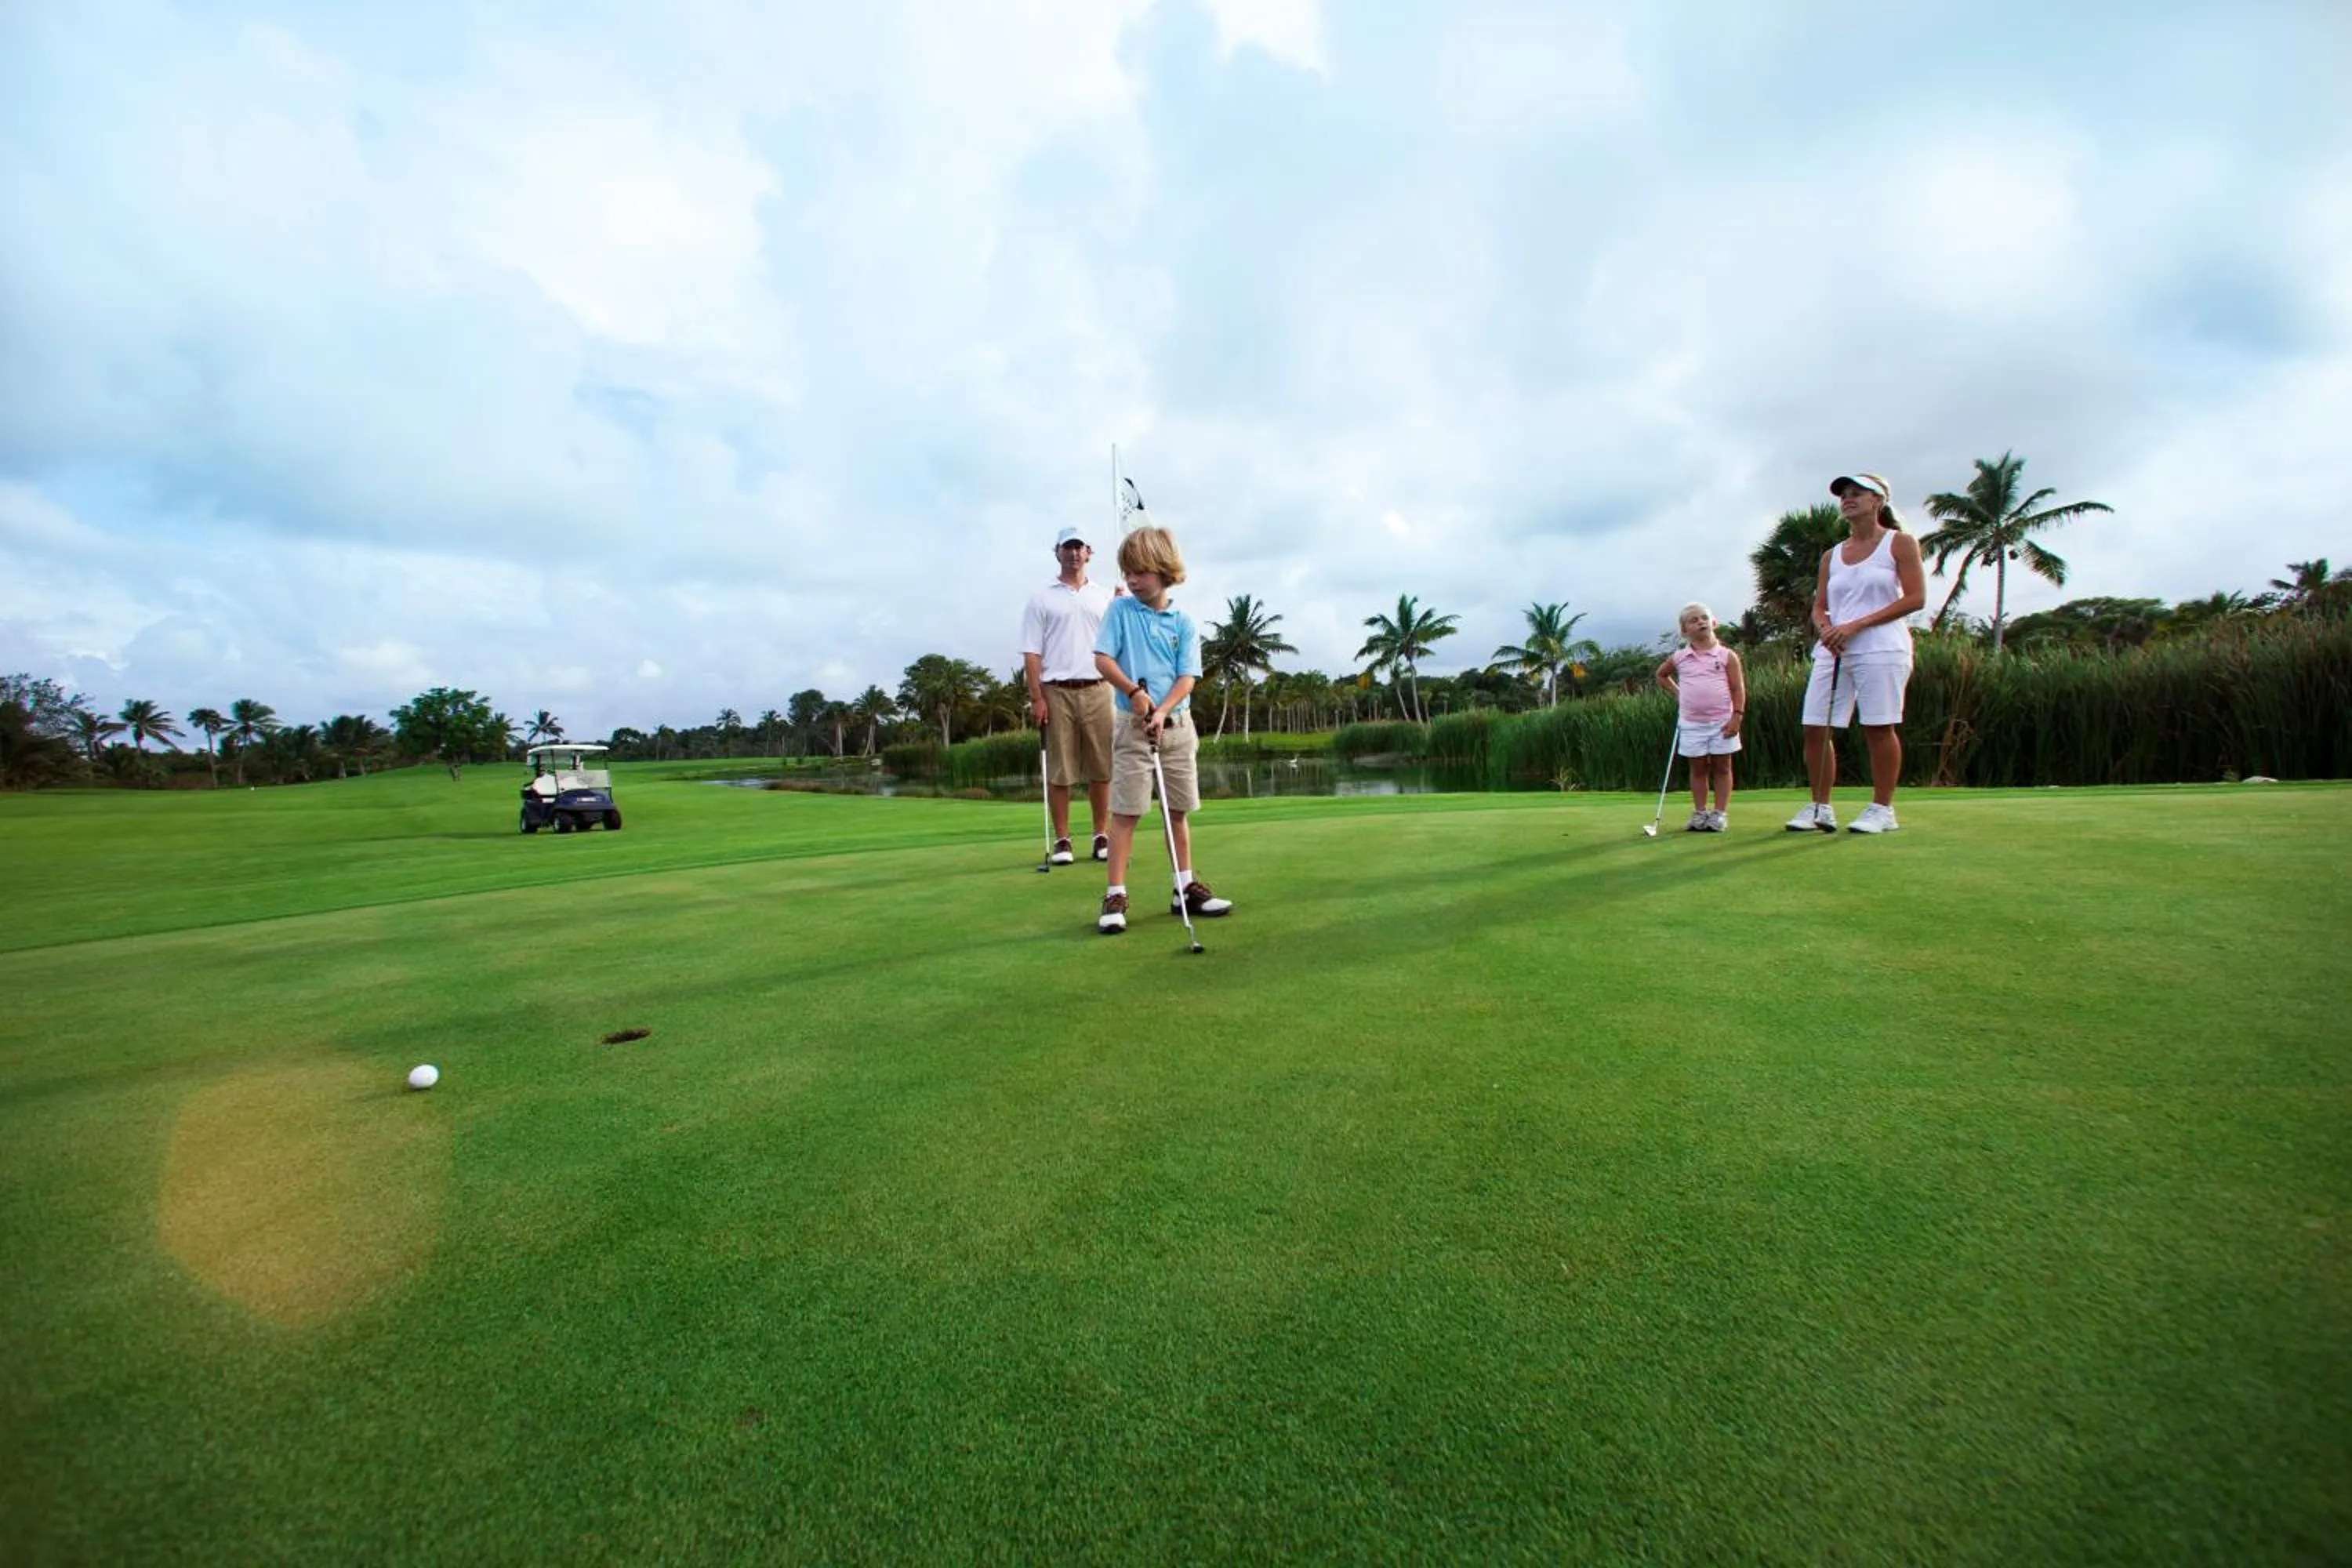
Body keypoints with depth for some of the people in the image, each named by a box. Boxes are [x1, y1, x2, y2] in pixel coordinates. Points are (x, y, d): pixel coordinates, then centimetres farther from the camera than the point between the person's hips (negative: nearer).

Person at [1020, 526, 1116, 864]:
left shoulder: (1105, 596, 14)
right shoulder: (1041, 598, 6)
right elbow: (1032, 652, 0)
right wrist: (1036, 697, -8)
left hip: (1098, 690, 2)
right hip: (1057, 692, -2)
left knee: (1101, 768, 3)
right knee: (1059, 771, 1)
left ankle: (1102, 836, 14)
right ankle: (1061, 840, 9)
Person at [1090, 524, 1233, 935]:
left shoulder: (1184, 623, 3)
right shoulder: (1120, 610, 1)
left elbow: (1187, 678, -4)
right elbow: (1103, 659, -6)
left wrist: (1162, 711, -20)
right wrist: (1134, 692, -19)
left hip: (1177, 723, 3)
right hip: (1133, 724, -2)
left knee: (1179, 809, 10)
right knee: (1126, 811, -3)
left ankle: (1185, 887, 21)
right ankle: (1115, 896, 2)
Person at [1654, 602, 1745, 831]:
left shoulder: (1727, 656, -1)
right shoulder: (1678, 658, 4)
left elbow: (1738, 688, -3)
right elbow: (1661, 675, 24)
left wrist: (1737, 716, -11)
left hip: (1722, 722, -2)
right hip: (1691, 723, 2)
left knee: (1722, 768, 5)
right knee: (1698, 769, 8)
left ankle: (1720, 813, 10)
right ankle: (1699, 813, 14)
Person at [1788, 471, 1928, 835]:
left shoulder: (1900, 543, 4)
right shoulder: (1830, 555, 17)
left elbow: (1915, 598, -4)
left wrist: (1856, 625, -13)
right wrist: (1826, 629, -9)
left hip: (1881, 648, -5)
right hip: (1832, 651, 5)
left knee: (1879, 728, -5)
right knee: (1815, 728, -2)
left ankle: (1882, 810, 4)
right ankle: (1820, 808, 6)